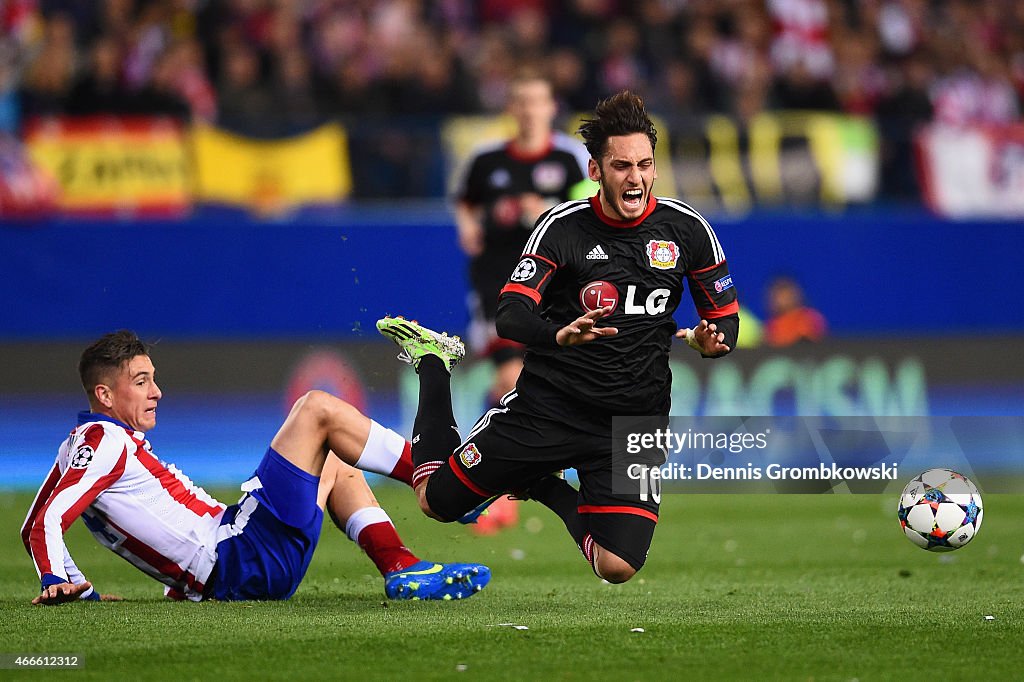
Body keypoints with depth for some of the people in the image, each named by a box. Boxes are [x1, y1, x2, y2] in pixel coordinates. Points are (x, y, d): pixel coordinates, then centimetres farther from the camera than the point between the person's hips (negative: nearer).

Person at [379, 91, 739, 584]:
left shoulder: (686, 229, -3)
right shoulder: (563, 226, -10)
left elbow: (726, 316, 7)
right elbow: (511, 316, -19)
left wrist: (711, 340, -18)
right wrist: (558, 334, -41)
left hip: (635, 422, 1)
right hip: (548, 407, -1)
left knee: (618, 568, -15)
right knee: (437, 501, 6)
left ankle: (547, 489, 18)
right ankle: (433, 363, 33)